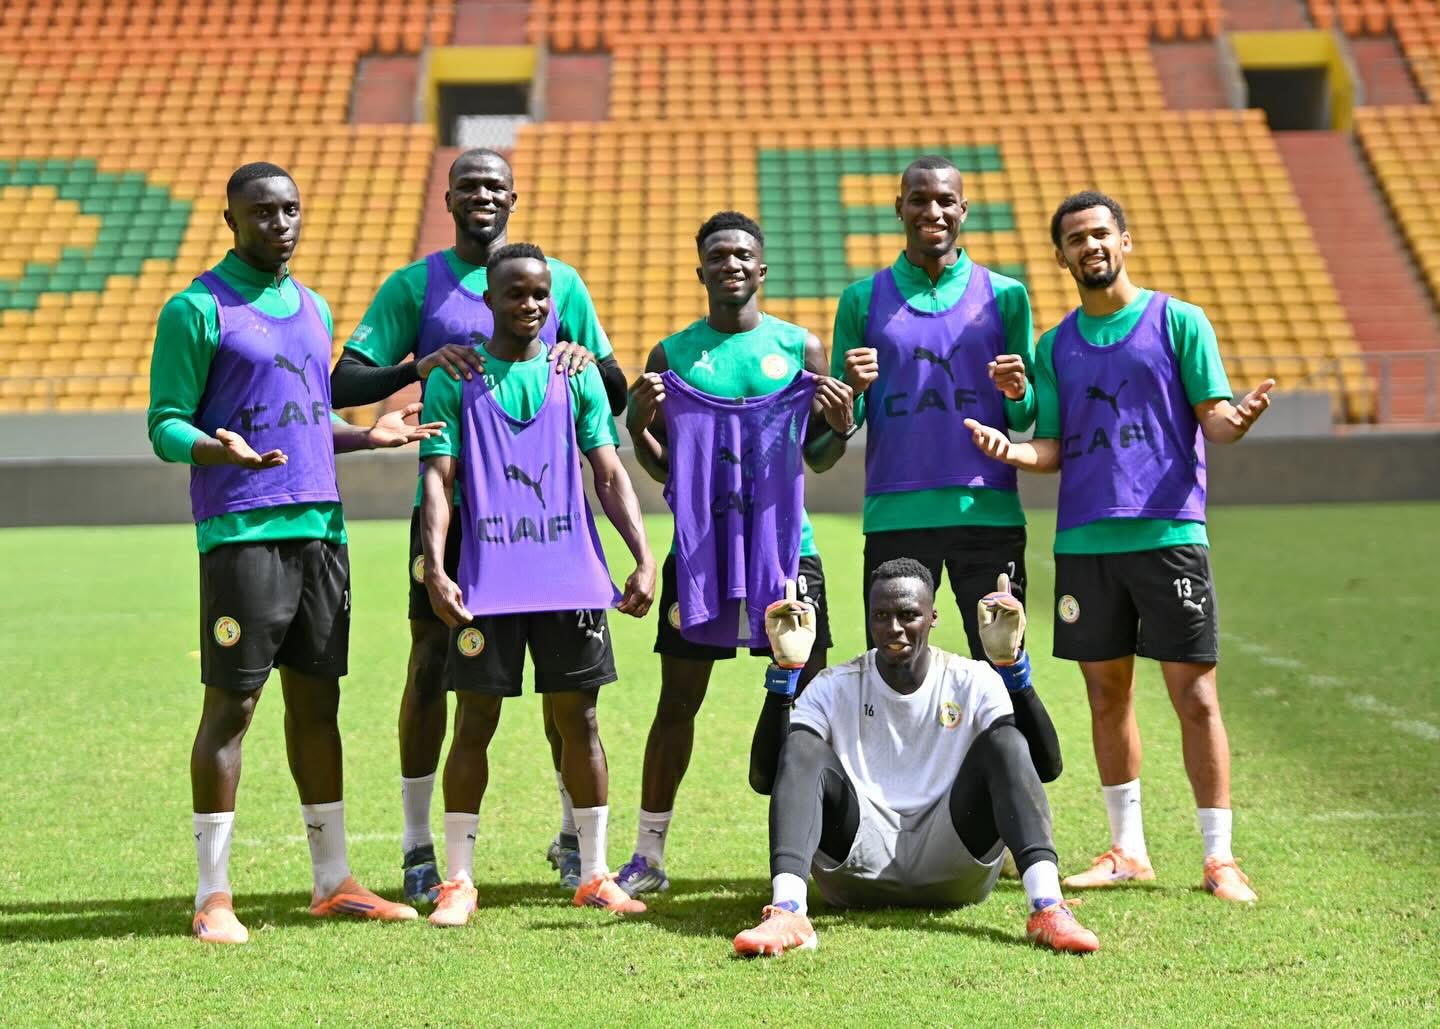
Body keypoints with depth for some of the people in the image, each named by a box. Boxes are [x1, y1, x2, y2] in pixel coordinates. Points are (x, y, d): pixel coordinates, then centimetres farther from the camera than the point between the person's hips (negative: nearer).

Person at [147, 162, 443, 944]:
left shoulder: (312, 308, 17)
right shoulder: (197, 309, -5)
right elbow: (165, 425, -8)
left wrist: (371, 435, 9)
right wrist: (217, 450, -26)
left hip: (320, 526, 7)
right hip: (241, 529, -7)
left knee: (316, 701, 10)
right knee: (232, 704, -5)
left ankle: (333, 884, 16)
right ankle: (213, 897, 2)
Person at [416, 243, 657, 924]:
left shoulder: (577, 376, 9)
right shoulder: (455, 380, 3)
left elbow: (609, 475, 8)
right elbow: (438, 479, -1)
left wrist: (643, 559, -3)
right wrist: (435, 569, -14)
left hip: (571, 578, 2)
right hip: (486, 582, -2)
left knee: (578, 719, 5)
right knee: (474, 723, 1)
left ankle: (595, 875, 13)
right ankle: (459, 880, 9)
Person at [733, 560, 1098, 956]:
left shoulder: (972, 682, 4)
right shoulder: (835, 687, 5)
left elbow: (1046, 767, -11)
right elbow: (766, 776, -9)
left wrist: (1011, 664, -19)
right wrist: (784, 670, -16)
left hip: (952, 866, 0)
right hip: (861, 867, 0)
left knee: (1004, 741, -20)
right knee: (802, 746, -21)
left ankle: (1047, 906, -39)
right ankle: (786, 911, -43)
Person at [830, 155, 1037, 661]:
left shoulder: (1004, 295, 8)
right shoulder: (862, 300, 8)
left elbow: (1025, 420, 9)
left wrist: (1018, 395, -13)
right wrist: (853, 390, -13)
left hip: (987, 511, 0)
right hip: (894, 517, 0)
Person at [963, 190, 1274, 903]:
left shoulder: (1177, 321, 3)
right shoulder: (1056, 346, 14)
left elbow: (1213, 418, 0)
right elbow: (1053, 448, 12)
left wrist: (1236, 419, -23)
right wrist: (1012, 451, -9)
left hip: (1168, 532, -4)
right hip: (1083, 540, 4)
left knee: (1194, 694, -4)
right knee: (1107, 694, 8)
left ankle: (1220, 857, 3)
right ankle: (1127, 850, 19)